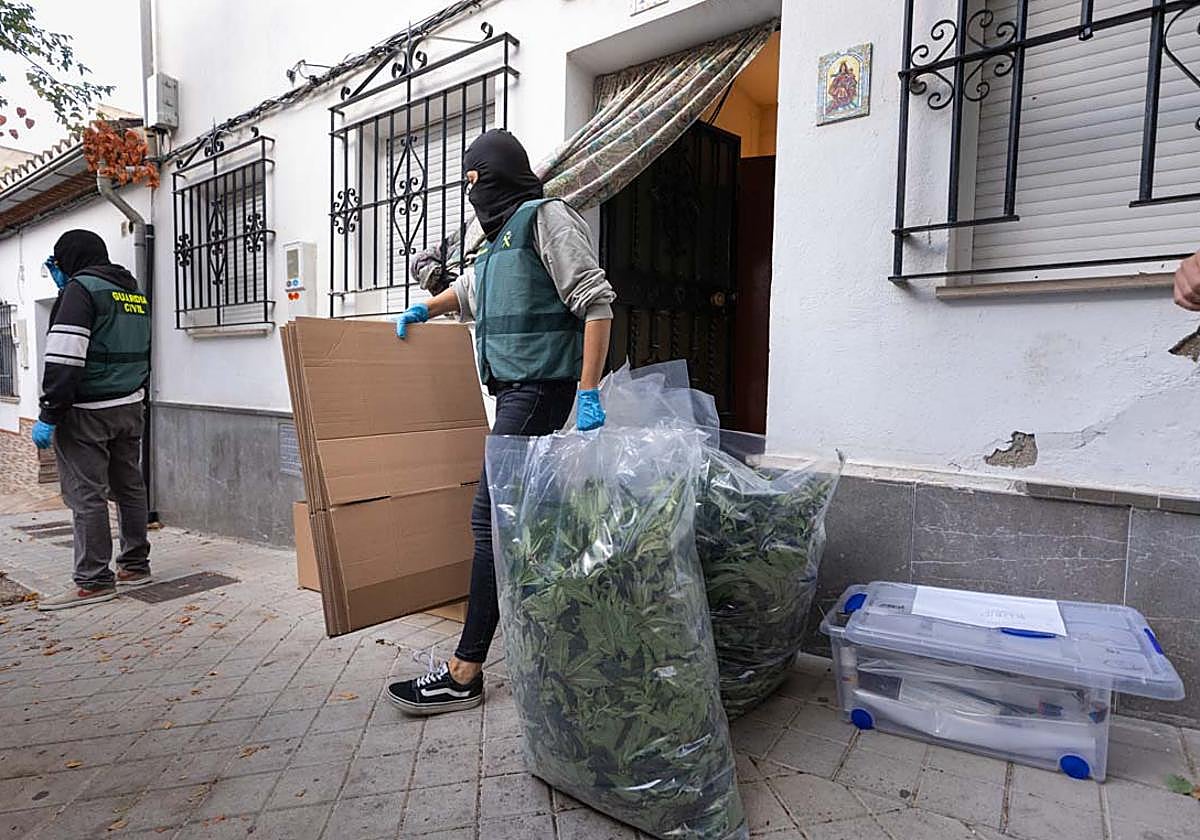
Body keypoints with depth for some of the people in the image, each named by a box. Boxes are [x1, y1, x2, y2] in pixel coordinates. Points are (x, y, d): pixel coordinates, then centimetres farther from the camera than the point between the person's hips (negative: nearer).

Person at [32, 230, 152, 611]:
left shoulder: (81, 287, -9)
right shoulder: (135, 293, 14)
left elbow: (65, 358, -18)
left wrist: (49, 415, -17)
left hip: (87, 412, -8)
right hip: (130, 407, 8)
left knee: (86, 495, -3)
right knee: (129, 487, 13)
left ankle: (94, 581, 1)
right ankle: (135, 565, 21)